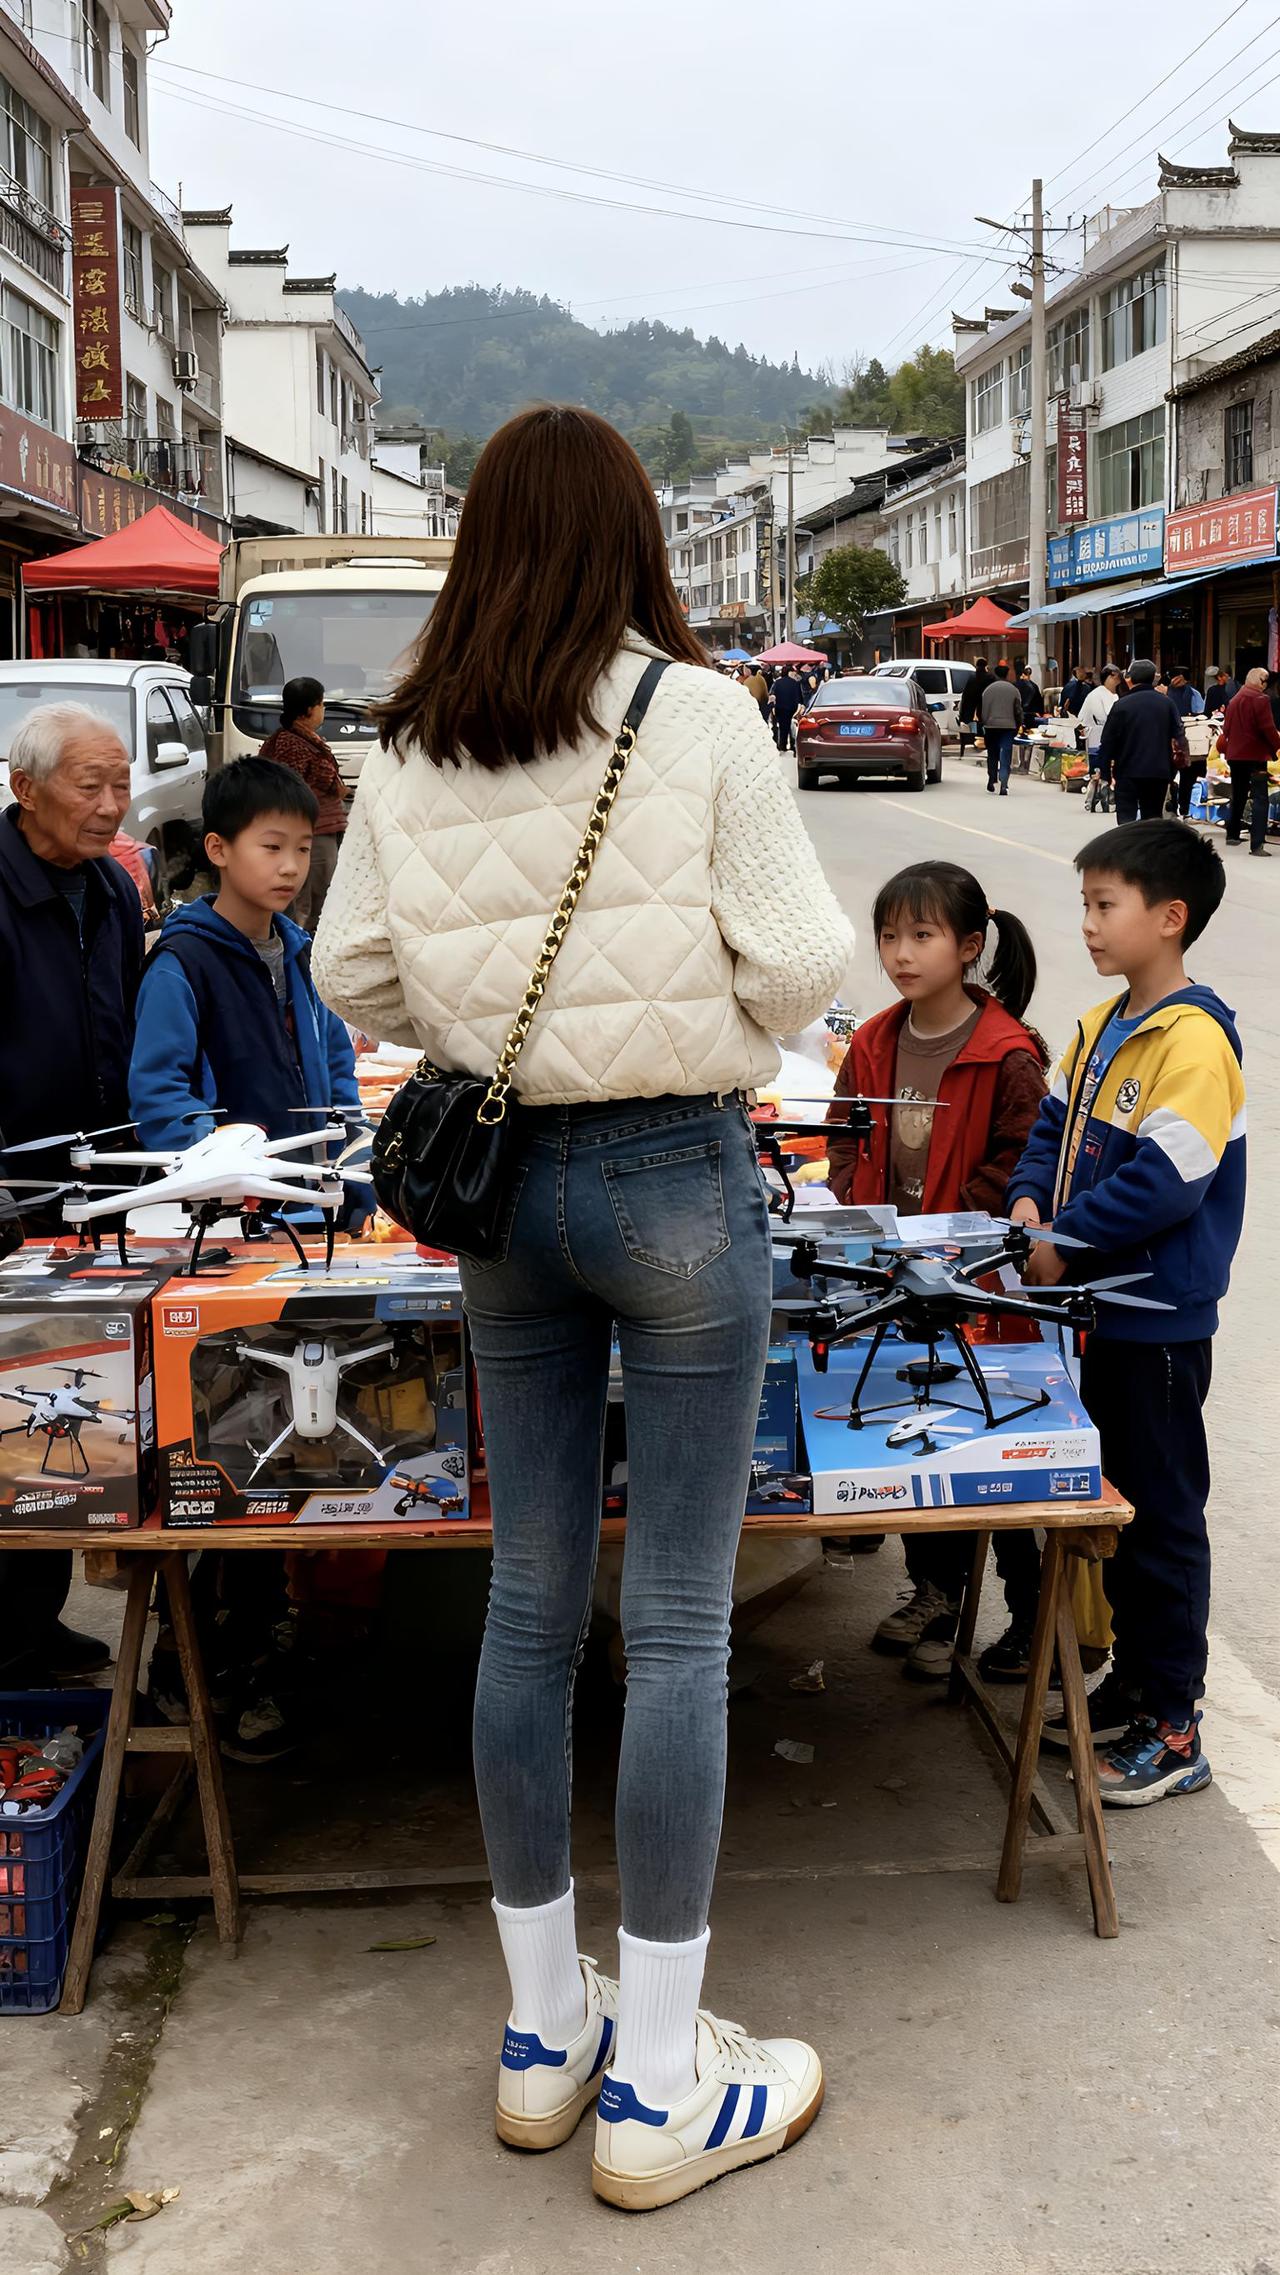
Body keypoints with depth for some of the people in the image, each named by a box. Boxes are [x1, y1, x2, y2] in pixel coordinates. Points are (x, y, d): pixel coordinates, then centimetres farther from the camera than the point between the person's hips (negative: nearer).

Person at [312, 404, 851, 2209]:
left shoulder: (407, 751, 1)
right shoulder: (696, 717, -11)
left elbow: (352, 969, 7)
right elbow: (799, 961, -12)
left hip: (504, 1180, 5)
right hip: (676, 1175, -5)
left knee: (530, 1604, 14)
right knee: (679, 1627, 3)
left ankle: (543, 2033, 28)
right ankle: (659, 2090, 14)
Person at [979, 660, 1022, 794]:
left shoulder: (988, 690, 0)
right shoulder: (1013, 690, 0)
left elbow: (983, 710, 0)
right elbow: (1018, 711, 2)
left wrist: (983, 725, 10)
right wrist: (1018, 726, 13)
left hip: (991, 726, 1)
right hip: (1008, 726, -1)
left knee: (992, 754, 18)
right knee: (1005, 757, -2)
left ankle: (991, 780, 18)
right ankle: (1003, 785, -13)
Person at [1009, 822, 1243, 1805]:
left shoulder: (1194, 1038, -19)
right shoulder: (1100, 1027, 9)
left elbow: (1165, 1180, -24)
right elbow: (1058, 1124, 14)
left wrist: (1066, 1242, -19)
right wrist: (1029, 1199, -4)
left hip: (1162, 1318, -9)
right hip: (1104, 1308, 9)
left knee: (1163, 1515, 1)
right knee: (1117, 1503, 19)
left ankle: (1173, 1731, 12)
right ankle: (1132, 1684, 34)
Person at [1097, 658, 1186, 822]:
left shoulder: (1121, 705, -6)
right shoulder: (1167, 703, 4)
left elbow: (1108, 741, -6)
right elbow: (1179, 737, 3)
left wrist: (1107, 772, 4)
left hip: (1128, 773, -3)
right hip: (1159, 772, 3)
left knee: (1126, 817, 3)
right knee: (1153, 817, 12)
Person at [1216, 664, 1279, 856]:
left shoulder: (1234, 700, 13)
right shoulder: (1259, 699, -11)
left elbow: (1226, 729, 17)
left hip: (1235, 755, 8)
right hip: (1255, 755, -8)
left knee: (1238, 796, 22)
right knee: (1260, 799, -9)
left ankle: (1232, 834, 32)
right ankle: (1257, 844, -19)